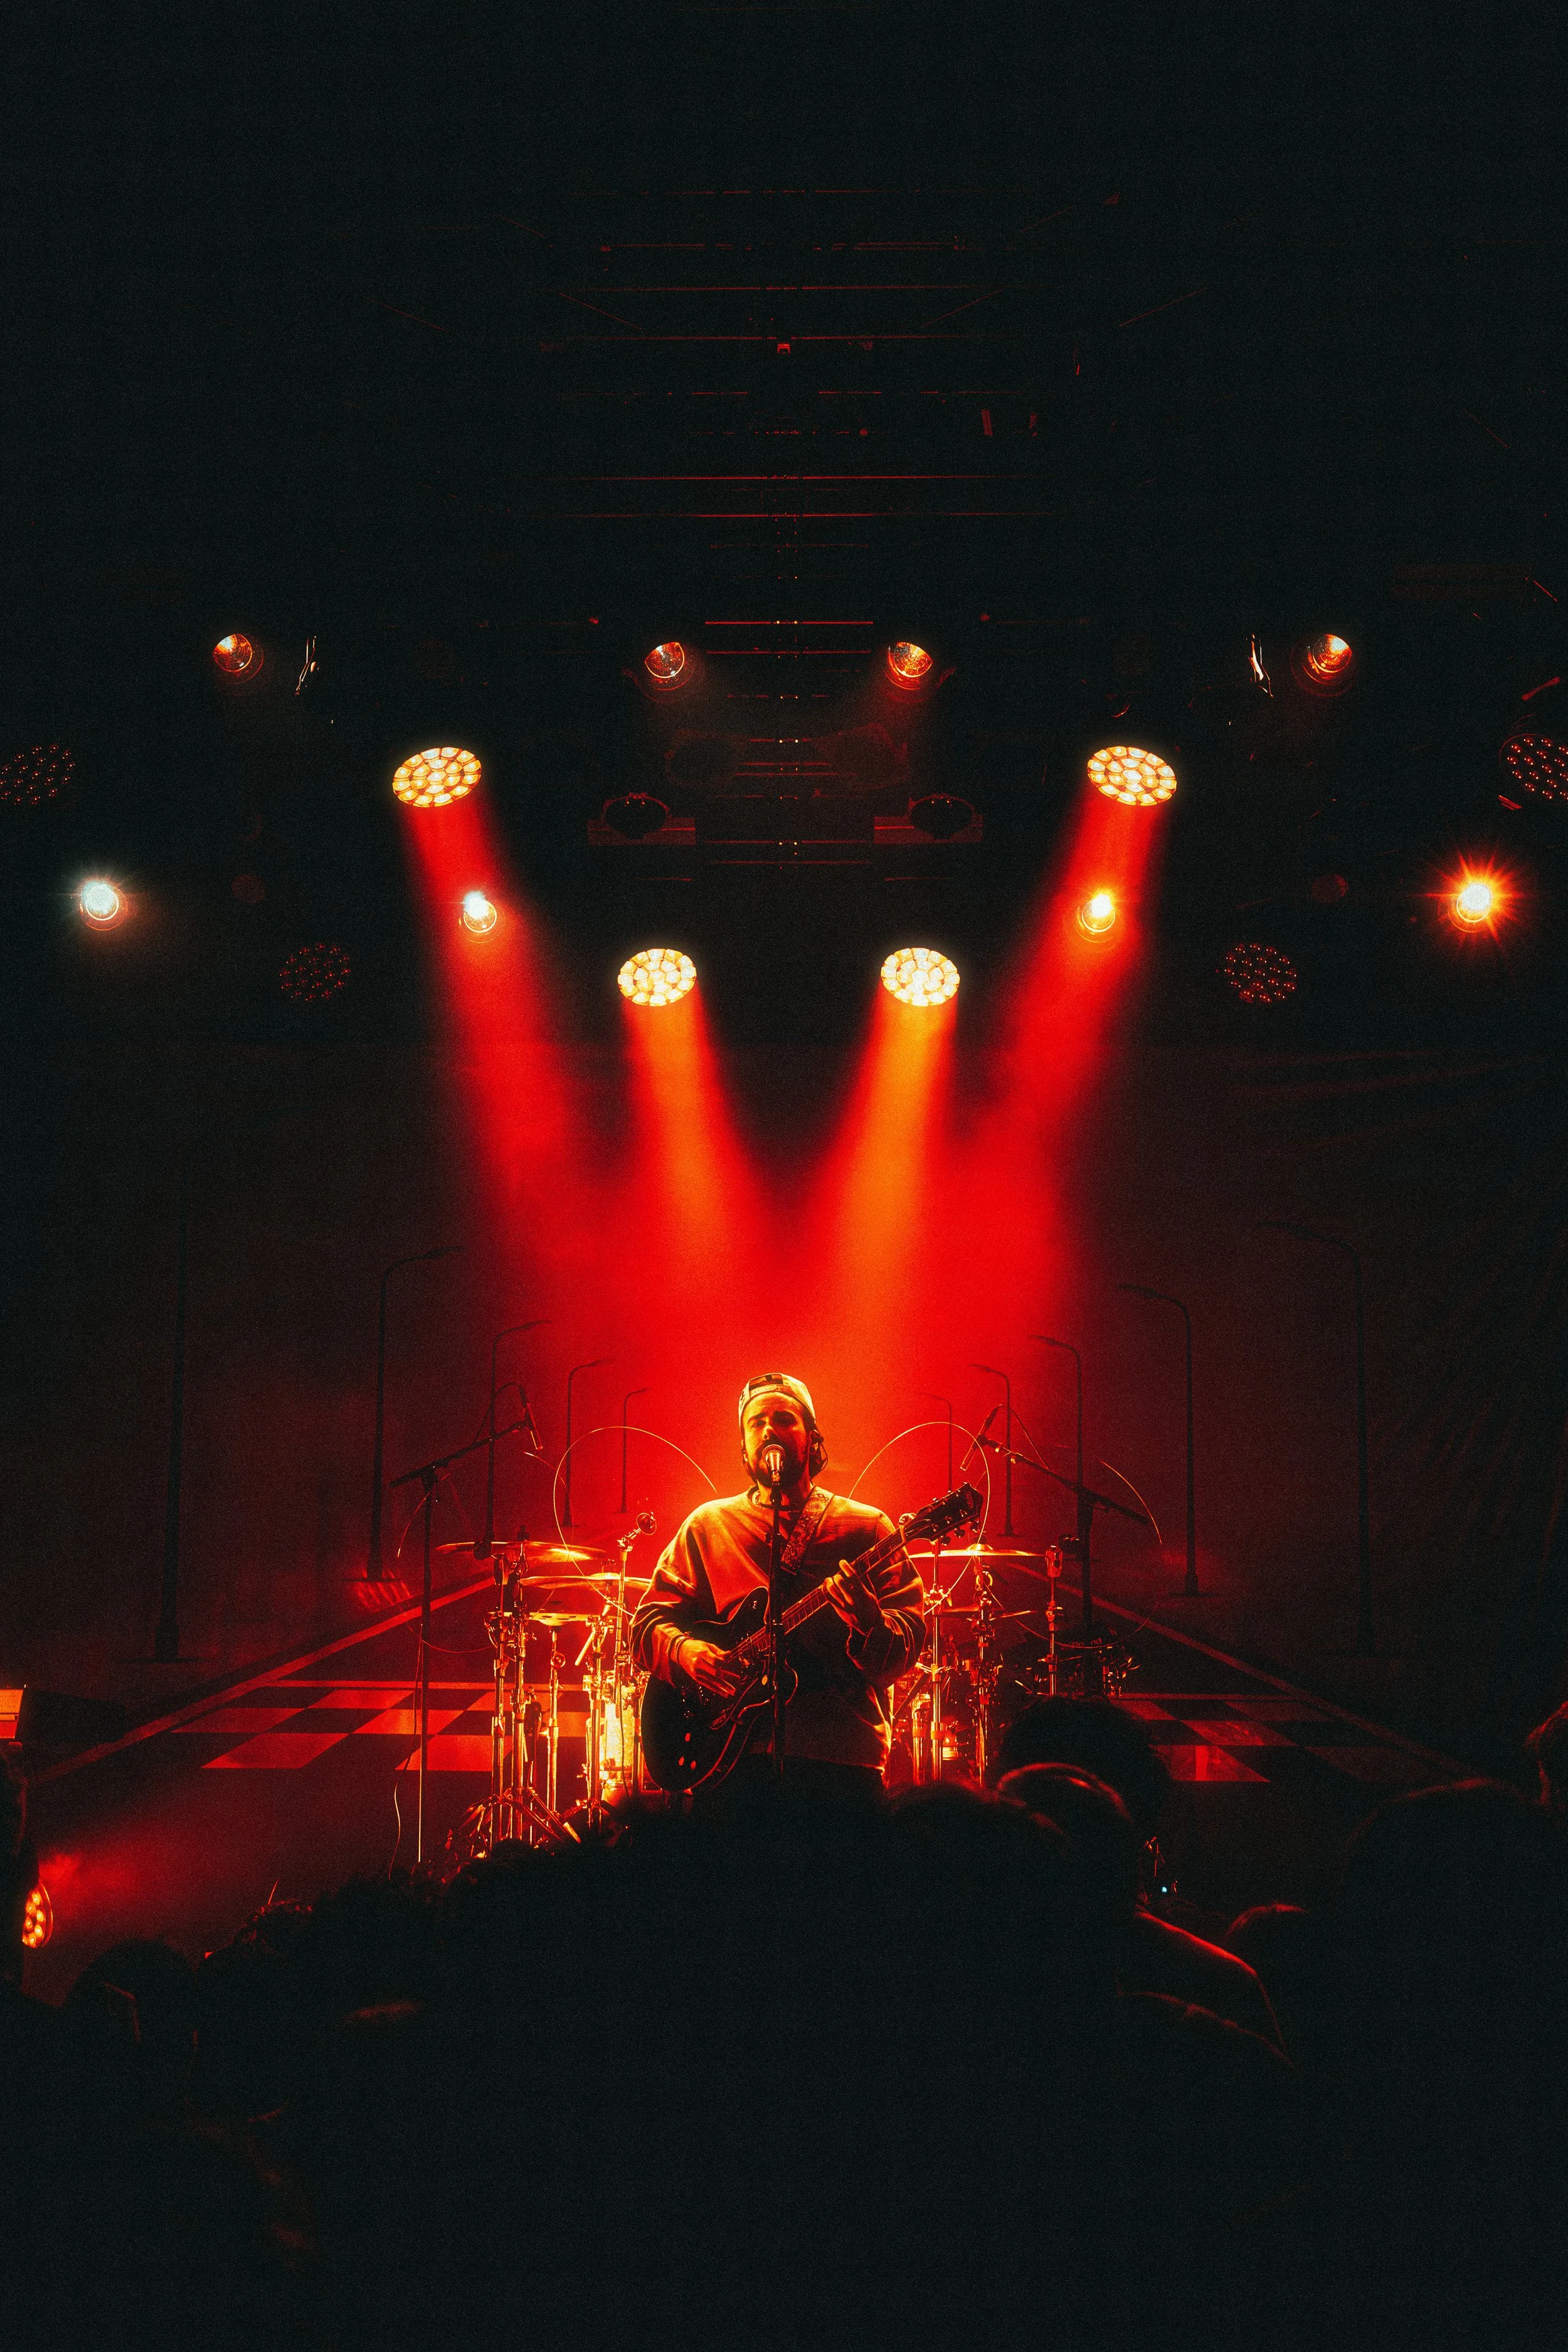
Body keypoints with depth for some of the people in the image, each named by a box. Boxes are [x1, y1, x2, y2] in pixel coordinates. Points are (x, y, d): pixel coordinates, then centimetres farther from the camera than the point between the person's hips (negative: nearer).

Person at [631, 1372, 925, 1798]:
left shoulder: (866, 1528, 9)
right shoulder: (706, 1527, 15)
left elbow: (905, 1649, 0)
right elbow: (649, 1623, 12)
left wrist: (869, 1624, -22)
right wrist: (685, 1650, -9)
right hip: (735, 1753, 1)